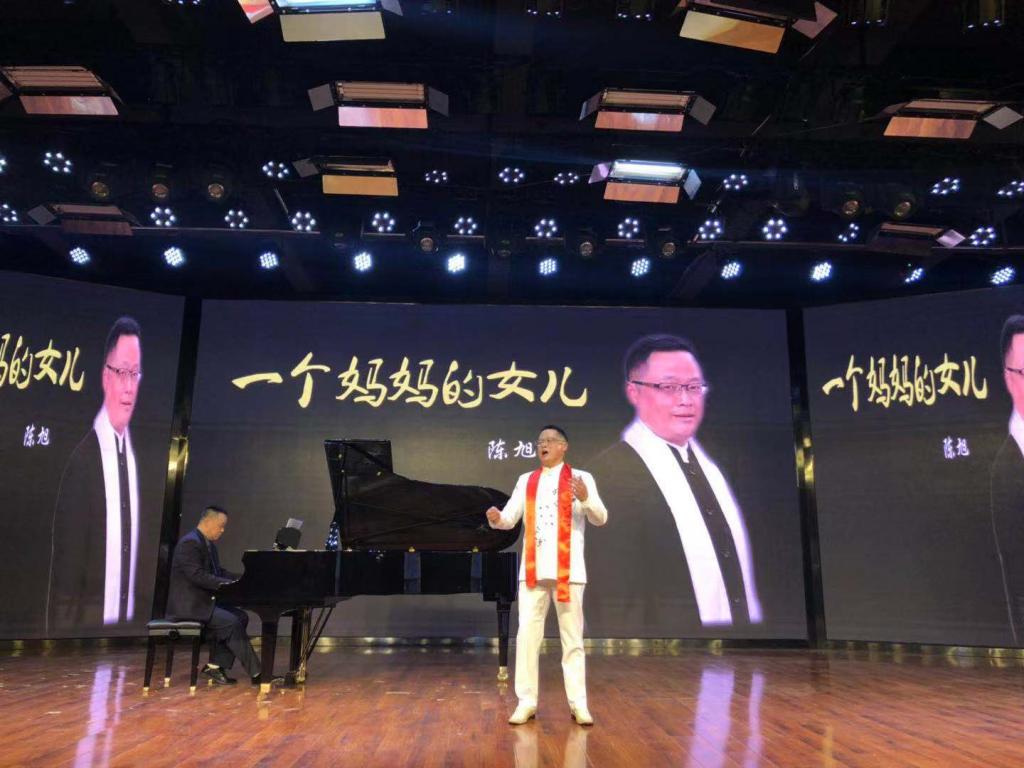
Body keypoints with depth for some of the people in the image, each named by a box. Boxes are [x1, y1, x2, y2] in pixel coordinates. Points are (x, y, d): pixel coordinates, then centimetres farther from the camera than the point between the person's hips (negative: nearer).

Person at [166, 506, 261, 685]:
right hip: (189, 605, -10)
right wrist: (230, 584, -26)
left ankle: (215, 666, -1)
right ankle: (255, 673, -14)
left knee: (241, 616, -4)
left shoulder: (209, 544, 15)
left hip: (204, 601, 10)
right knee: (231, 622, -21)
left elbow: (218, 572, 19)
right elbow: (198, 576, -26)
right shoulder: (190, 543, -17)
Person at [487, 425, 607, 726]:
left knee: (572, 638, 5)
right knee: (527, 636, 3)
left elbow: (601, 519, -6)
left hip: (568, 569, -2)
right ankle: (526, 702, 12)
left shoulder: (581, 478, 2)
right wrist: (497, 518, -18)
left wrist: (585, 498, -25)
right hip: (533, 569, 3)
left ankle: (578, 704, 14)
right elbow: (510, 518, 5)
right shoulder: (525, 481, 12)